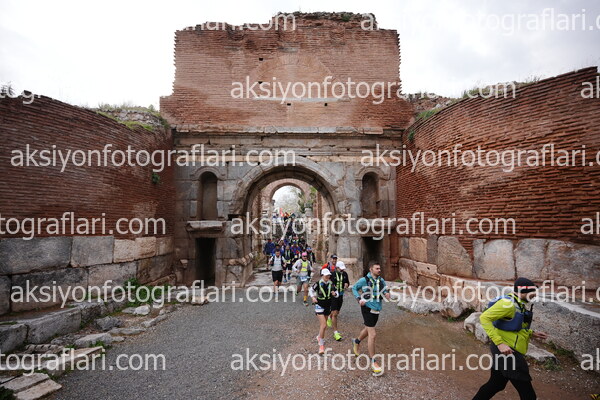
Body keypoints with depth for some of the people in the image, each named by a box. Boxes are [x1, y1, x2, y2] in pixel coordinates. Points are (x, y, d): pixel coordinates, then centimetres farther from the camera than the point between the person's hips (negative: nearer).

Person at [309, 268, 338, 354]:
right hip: (319, 306, -5)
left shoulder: (331, 284, -5)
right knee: (324, 325, -13)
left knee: (323, 324, 18)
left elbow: (336, 294, 4)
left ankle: (319, 337, 45)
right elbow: (311, 290, 1)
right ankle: (321, 345, 0)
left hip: (328, 306, 5)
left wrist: (334, 294, -18)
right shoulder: (318, 284, -15)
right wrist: (313, 297, -14)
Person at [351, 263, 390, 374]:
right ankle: (373, 361, 6)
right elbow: (354, 288, 0)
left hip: (376, 309, 7)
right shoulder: (364, 280, -13)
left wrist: (386, 293, -9)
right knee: (372, 335, -8)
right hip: (367, 308, -6)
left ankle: (356, 341, 54)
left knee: (368, 330, 26)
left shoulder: (381, 280, 1)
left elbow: (384, 290, 14)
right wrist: (359, 299, -13)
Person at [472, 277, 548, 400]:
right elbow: (484, 318, -25)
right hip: (506, 351, -9)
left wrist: (532, 334, 11)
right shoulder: (508, 303, -19)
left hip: (513, 352, 9)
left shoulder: (520, 305, 11)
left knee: (495, 384, 19)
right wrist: (500, 343, -28)